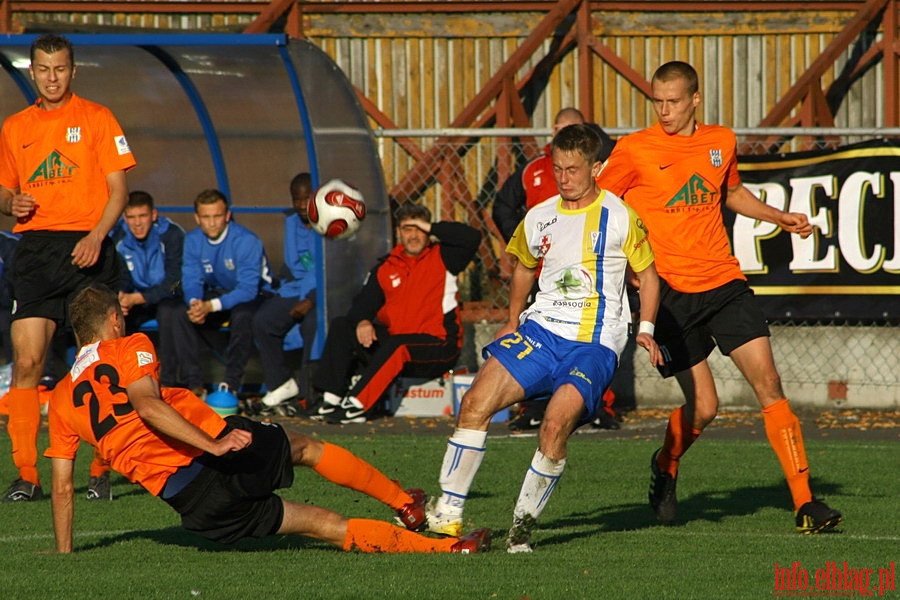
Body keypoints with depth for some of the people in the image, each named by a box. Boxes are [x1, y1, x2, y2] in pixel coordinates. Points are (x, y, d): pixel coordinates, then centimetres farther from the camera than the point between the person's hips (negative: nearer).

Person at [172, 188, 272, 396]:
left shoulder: (246, 241, -24)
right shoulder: (192, 241, -7)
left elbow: (248, 289, -29)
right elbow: (191, 280, -8)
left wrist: (210, 306, -42)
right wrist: (195, 302, -34)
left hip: (253, 295, -5)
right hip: (217, 292, 5)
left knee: (242, 316, -39)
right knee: (182, 317, -23)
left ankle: (231, 384, -27)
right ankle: (194, 384, -20)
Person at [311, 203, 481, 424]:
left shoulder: (442, 258, 1)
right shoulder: (385, 268, 13)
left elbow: (471, 237, -16)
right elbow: (364, 302, 6)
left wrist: (431, 228, -12)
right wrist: (362, 321, -17)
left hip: (438, 349, -6)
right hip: (393, 338, 6)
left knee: (396, 345, -37)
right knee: (341, 327, -2)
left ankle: (355, 405, -41)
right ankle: (331, 399, -14)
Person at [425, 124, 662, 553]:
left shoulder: (620, 218, -2)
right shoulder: (538, 219, 10)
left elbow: (647, 273, 9)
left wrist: (646, 329, -1)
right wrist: (512, 322, 29)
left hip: (594, 344, -4)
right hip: (541, 329, 4)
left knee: (556, 424, -27)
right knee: (476, 402, -14)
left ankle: (524, 522, -10)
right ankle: (447, 513, -8)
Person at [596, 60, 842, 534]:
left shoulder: (721, 142, 9)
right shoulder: (634, 150, -5)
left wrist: (778, 217, 17)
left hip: (723, 283, 4)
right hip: (670, 292, -3)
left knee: (768, 383, -8)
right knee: (703, 408, -5)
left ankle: (805, 503, -8)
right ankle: (665, 467, 29)